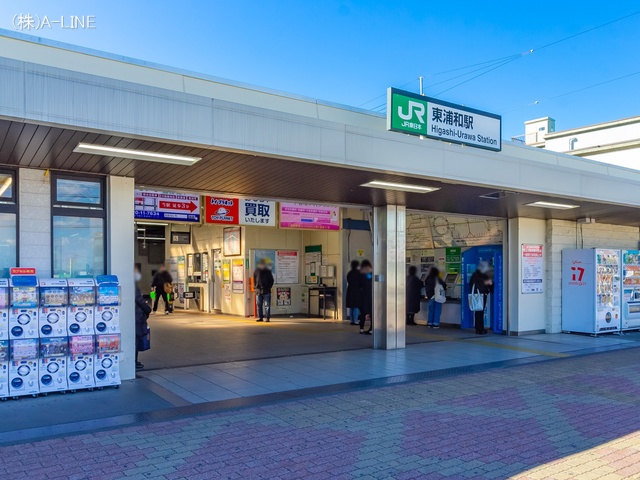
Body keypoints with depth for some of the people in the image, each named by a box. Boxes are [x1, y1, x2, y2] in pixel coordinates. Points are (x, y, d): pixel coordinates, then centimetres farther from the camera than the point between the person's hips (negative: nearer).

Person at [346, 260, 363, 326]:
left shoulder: (349, 273, 10)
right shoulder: (358, 273, -11)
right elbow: (361, 283, -8)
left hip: (350, 291, 7)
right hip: (357, 291, -7)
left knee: (351, 307, 11)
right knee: (356, 307, -4)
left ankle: (352, 320, 15)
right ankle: (355, 321, -5)